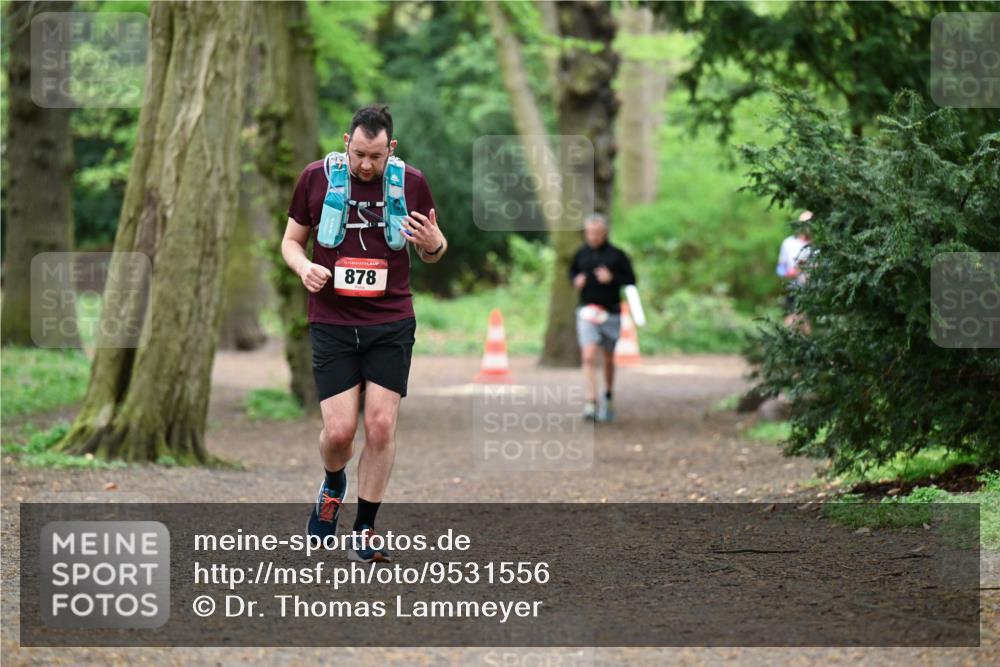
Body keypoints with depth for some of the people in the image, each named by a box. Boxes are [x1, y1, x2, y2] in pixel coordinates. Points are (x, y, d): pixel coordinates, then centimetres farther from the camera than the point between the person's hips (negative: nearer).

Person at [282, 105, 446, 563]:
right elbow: (292, 239, 10)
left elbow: (432, 250, 12)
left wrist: (433, 245, -12)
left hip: (391, 323, 0)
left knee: (381, 426, -6)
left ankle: (365, 533, 7)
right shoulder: (316, 177, -1)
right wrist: (304, 267, -12)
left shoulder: (411, 183, 0)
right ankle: (333, 486, 29)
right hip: (332, 323, 0)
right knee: (339, 430, -6)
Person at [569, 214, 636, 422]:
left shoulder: (617, 255, -4)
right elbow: (572, 271, 21)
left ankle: (609, 398, 34)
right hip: (586, 311, 1)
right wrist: (576, 280, -1)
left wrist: (612, 279, -17)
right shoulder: (581, 253, 4)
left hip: (610, 312, -1)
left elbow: (631, 280, -1)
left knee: (609, 359, 13)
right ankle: (591, 402, -19)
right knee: (589, 356, -15)